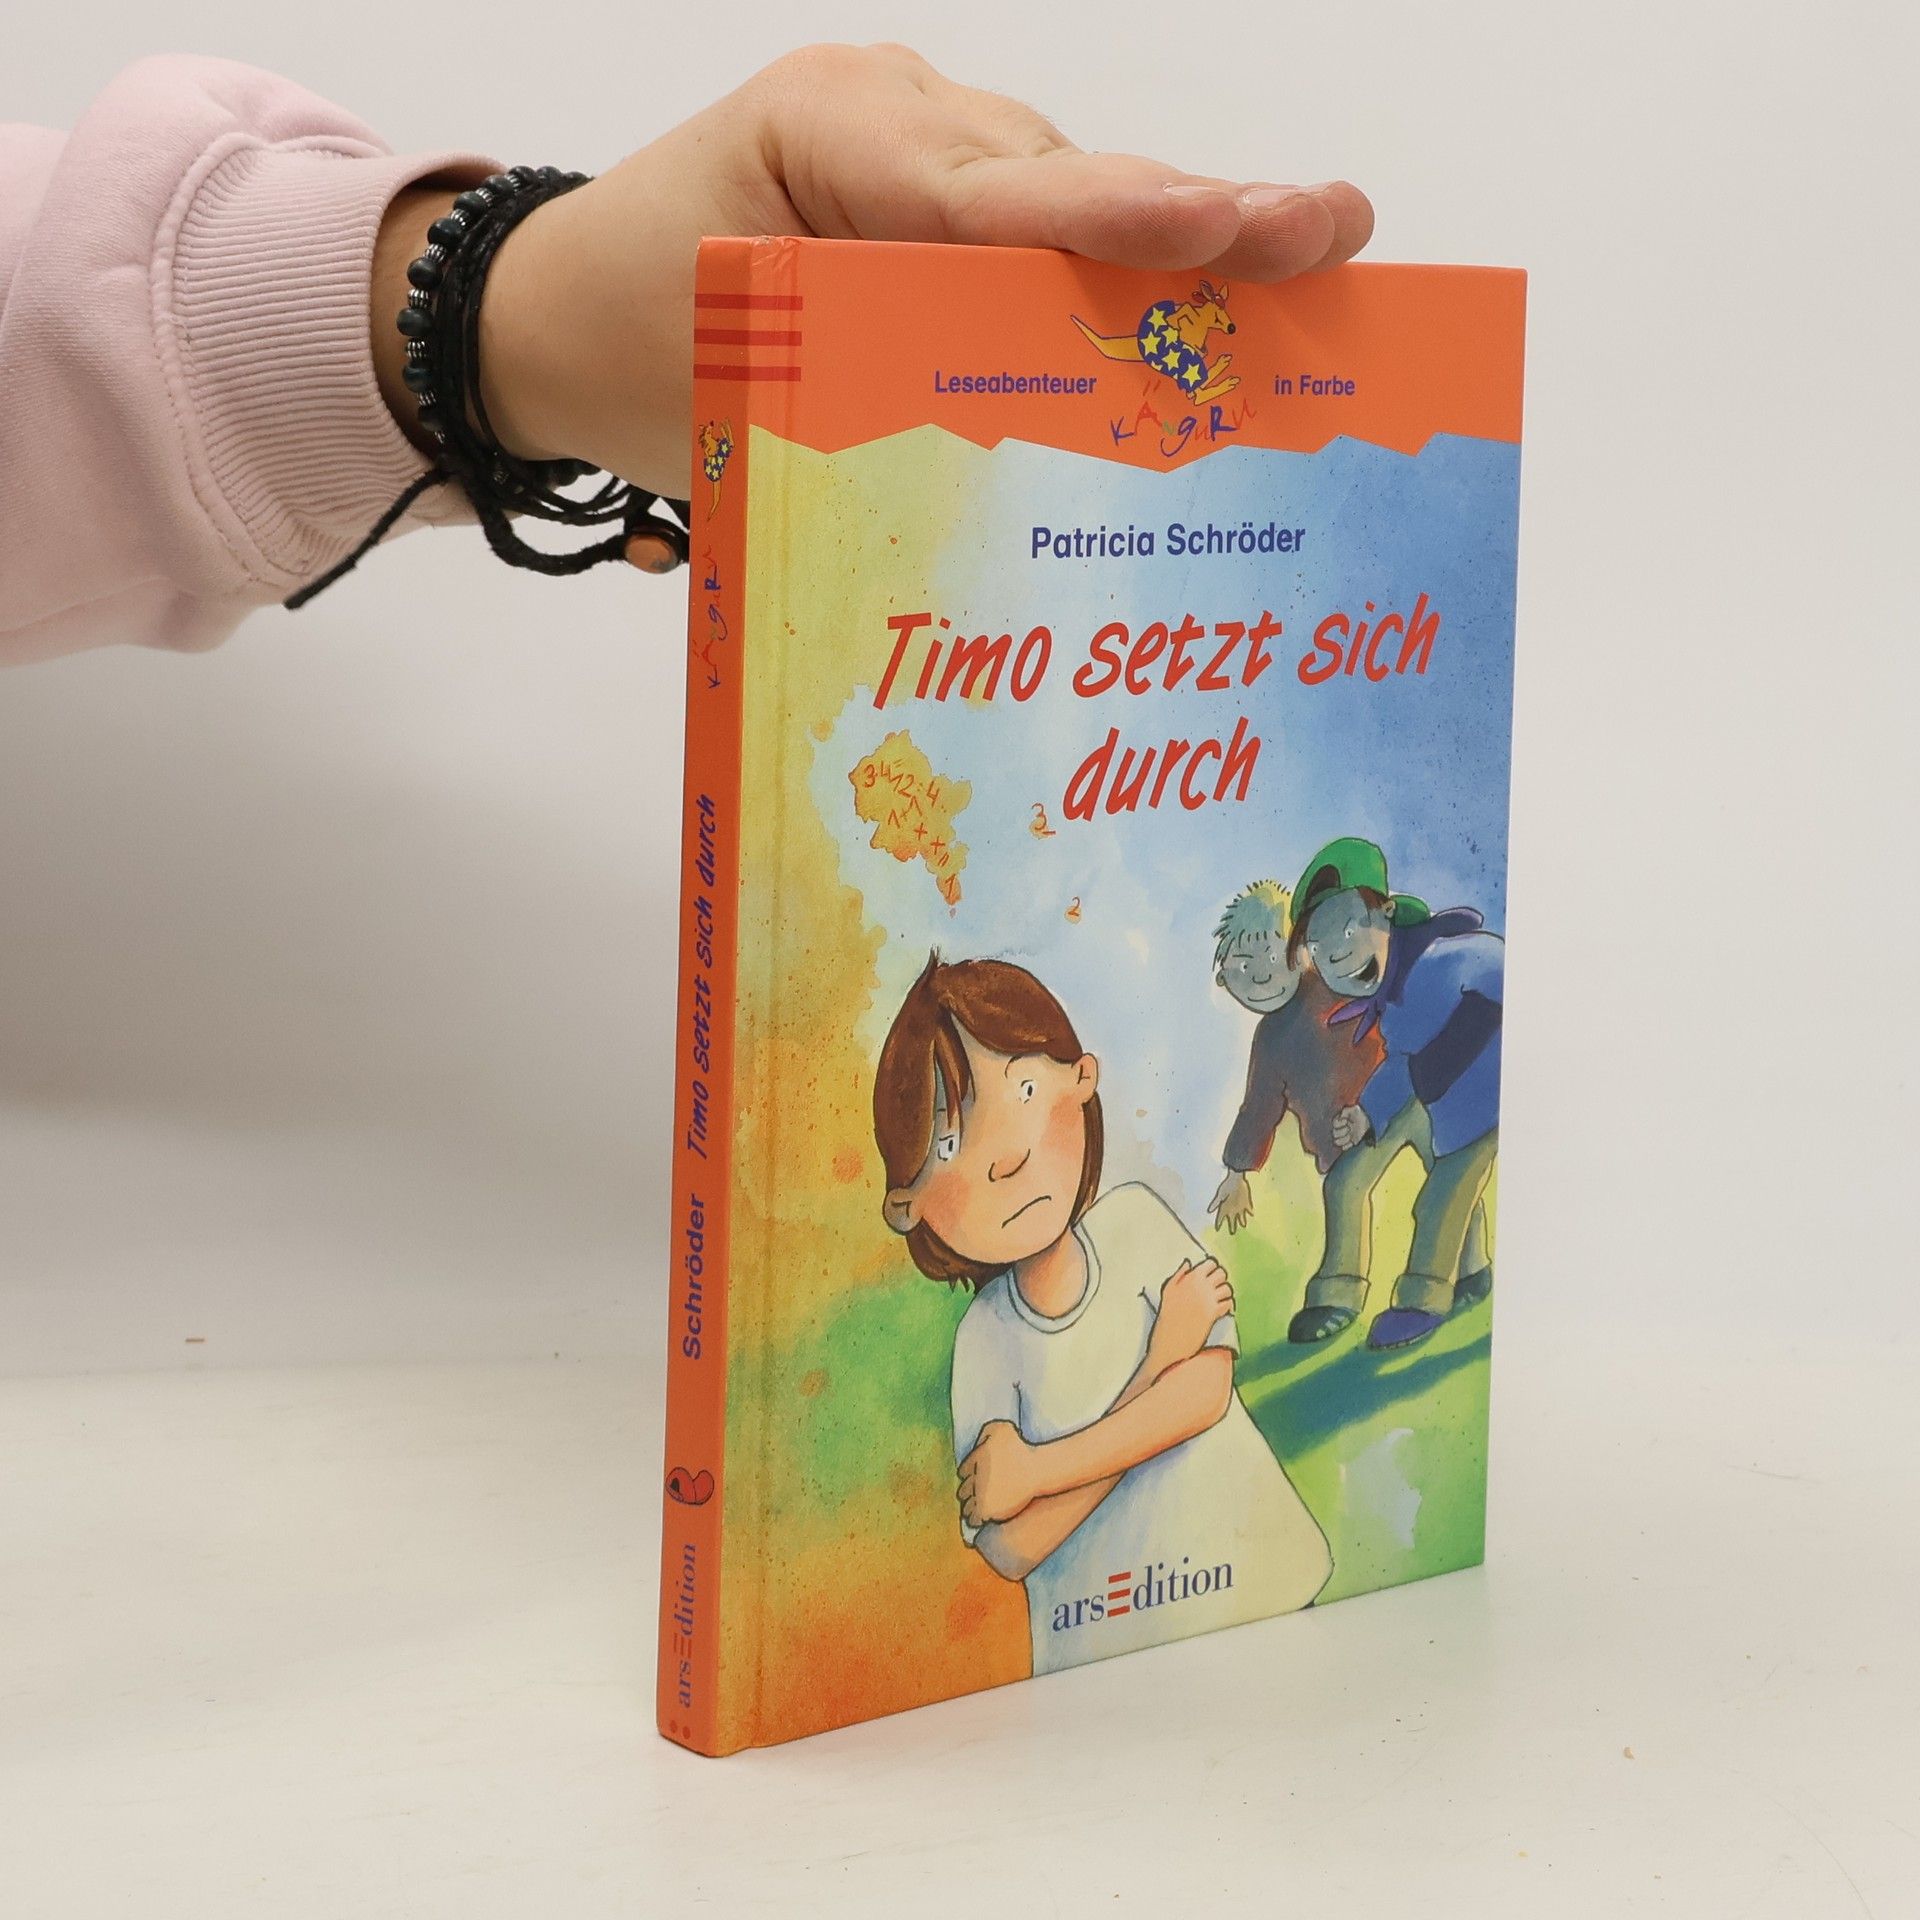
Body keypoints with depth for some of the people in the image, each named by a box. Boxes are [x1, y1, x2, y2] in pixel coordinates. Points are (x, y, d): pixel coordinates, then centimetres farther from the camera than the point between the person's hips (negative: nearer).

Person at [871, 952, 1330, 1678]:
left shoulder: (1137, 1223, -2)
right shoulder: (984, 1341, -6)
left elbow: (1206, 1390, -10)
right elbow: (1011, 1550, -13)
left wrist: (1032, 1472, -16)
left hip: (1260, 1587, 0)